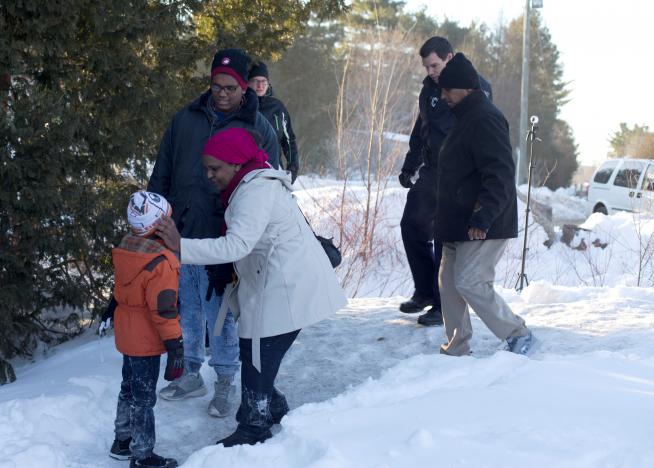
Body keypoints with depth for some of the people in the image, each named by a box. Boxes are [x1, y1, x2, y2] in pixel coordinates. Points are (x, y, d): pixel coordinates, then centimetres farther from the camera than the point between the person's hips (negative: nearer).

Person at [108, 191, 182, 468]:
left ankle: (122, 441, 35)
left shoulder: (124, 249, 0)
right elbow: (164, 310, -24)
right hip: (146, 341, -8)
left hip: (127, 334, 8)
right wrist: (175, 345, -17)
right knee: (143, 398, 1)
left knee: (129, 389, 22)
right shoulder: (161, 262, -26)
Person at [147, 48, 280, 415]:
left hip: (222, 243, -4)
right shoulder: (186, 120, 6)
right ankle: (191, 375, 30)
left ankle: (226, 382, 19)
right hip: (180, 237, 4)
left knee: (221, 314, 3)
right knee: (186, 310, 14)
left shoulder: (259, 130, -3)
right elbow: (162, 175, 13)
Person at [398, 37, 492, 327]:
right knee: (412, 225, 9)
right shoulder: (430, 88, 11)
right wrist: (409, 167, 17)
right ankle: (425, 291, 23)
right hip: (432, 172, 8)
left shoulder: (476, 88, -11)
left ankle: (445, 306, 4)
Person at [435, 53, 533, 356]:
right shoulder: (465, 118, 17)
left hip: (483, 226, -10)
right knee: (449, 282, 10)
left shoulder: (485, 120, -17)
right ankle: (456, 349, 17)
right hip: (460, 223, 10)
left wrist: (483, 218, -31)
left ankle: (518, 334, 2)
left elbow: (500, 175, -25)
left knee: (469, 282, -13)